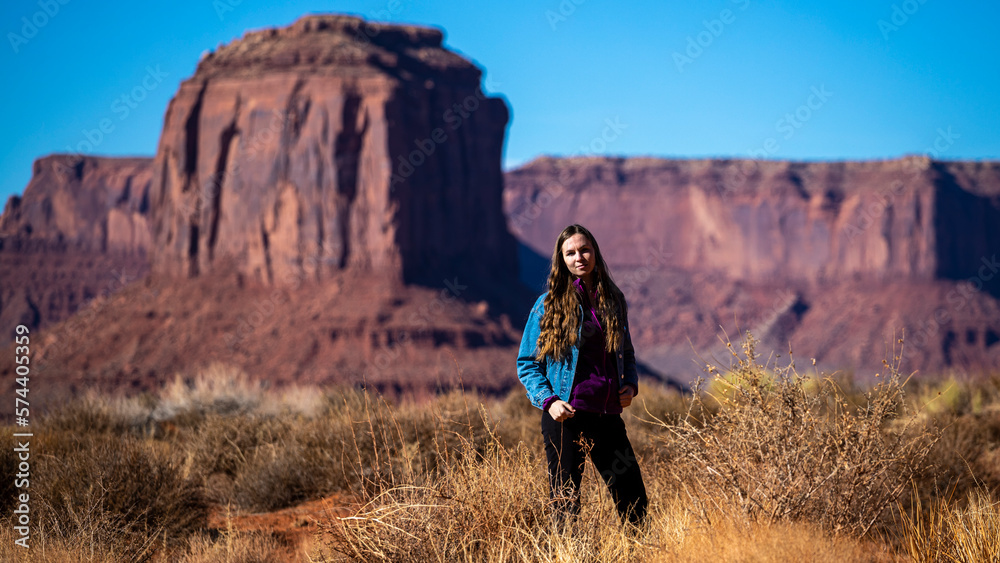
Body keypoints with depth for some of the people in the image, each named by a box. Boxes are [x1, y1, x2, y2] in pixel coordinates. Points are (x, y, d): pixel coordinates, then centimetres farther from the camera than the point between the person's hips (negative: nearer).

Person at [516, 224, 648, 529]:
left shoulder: (613, 300, 12)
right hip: (566, 417, -4)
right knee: (566, 506, -1)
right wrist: (548, 401, -12)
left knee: (634, 503, 4)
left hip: (608, 416, 4)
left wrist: (630, 384, 4)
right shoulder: (549, 303, 0)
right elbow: (527, 363, 3)